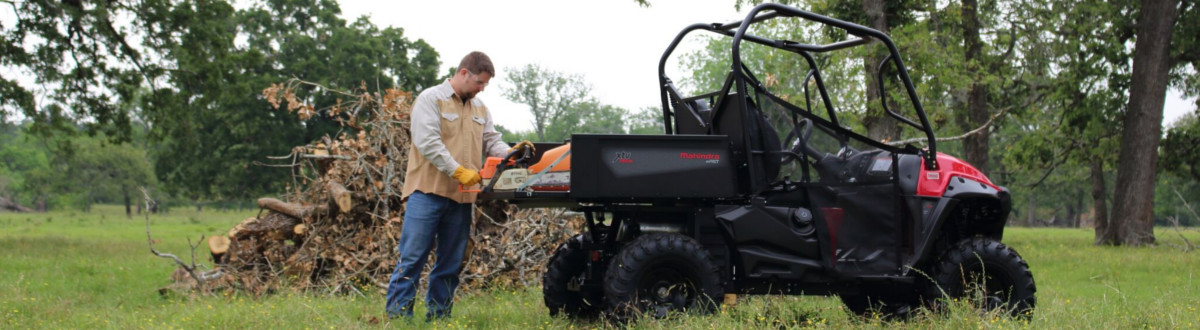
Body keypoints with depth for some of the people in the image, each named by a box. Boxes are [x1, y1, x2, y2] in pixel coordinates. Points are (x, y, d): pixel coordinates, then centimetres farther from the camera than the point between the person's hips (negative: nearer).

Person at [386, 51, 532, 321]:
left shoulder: (480, 109, 18)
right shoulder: (431, 99, -4)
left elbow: (491, 142, 15)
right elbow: (427, 141, -15)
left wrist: (509, 153, -8)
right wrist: (458, 171, -20)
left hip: (462, 197, 7)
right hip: (428, 191, -7)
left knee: (451, 263, 9)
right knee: (412, 257, -7)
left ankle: (438, 316, 15)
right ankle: (397, 314, -5)